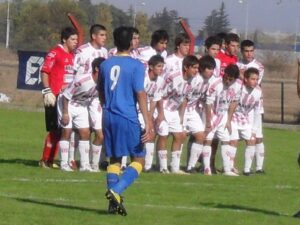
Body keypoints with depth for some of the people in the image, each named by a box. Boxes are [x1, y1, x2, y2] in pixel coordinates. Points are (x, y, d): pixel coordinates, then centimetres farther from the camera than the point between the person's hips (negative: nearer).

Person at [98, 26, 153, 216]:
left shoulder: (105, 65, 8)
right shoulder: (136, 65, -8)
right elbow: (140, 94, -13)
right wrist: (148, 122, -14)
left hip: (109, 117, 5)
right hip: (128, 118, -5)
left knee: (115, 159, 14)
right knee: (139, 159, 3)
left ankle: (114, 202, 6)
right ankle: (116, 191, -18)